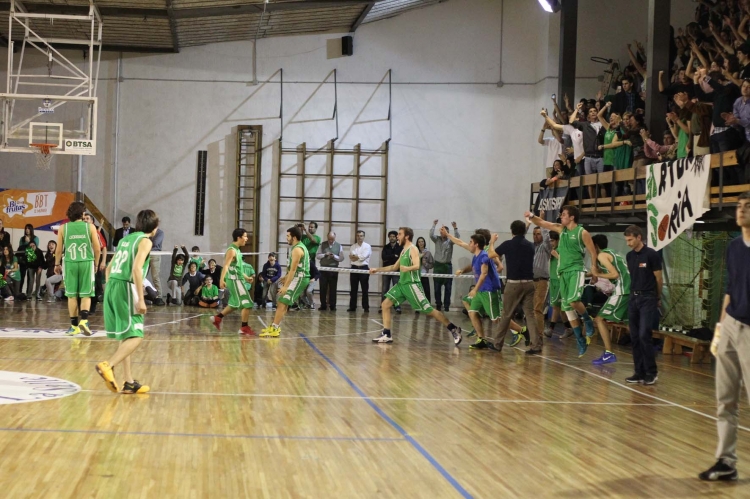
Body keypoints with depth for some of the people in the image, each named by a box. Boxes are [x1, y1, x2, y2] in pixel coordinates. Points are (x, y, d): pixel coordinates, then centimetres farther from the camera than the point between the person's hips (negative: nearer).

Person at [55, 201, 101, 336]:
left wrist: (57, 264, 19)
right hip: (86, 262, -1)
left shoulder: (63, 228, 1)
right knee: (86, 294, 7)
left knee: (72, 295, 9)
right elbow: (97, 249, 0)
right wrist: (96, 262, 16)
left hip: (70, 263, 1)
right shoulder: (90, 227, -1)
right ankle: (84, 320, -13)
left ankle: (74, 326, 11)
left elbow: (59, 250, 5)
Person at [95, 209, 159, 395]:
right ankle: (108, 366, -27)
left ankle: (129, 382, 12)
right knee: (135, 337, -8)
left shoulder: (126, 239, 21)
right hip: (126, 288, -8)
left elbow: (109, 267, 23)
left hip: (112, 286, 8)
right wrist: (141, 299, -18)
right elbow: (136, 268, -17)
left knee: (126, 337, 12)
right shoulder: (145, 240, -3)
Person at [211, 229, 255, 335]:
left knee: (235, 304, 18)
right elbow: (226, 266, -24)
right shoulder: (232, 250, -14)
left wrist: (246, 277, 31)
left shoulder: (237, 250, 14)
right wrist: (222, 279, -34)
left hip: (238, 279, 10)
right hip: (234, 280, -10)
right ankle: (244, 328, -2)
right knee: (247, 304, -8)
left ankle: (217, 318, 24)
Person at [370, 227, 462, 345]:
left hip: (412, 284, -9)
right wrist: (377, 269, 28)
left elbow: (417, 266, -25)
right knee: (385, 304, 0)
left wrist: (407, 268, -45)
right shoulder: (403, 251, 17)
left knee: (428, 310, -8)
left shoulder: (412, 249, -10)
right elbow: (394, 267, 30)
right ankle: (386, 335, 2)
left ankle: (454, 329, -1)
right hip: (402, 283, 9)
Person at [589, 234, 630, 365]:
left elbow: (615, 274, -13)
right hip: (630, 289, 9)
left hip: (623, 290, -9)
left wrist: (597, 274, -2)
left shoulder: (602, 255, -3)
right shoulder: (613, 253, 25)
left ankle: (609, 354, -11)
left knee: (600, 319, -4)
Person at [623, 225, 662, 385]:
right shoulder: (629, 256, 9)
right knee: (635, 337, 5)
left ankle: (651, 372, -3)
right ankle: (640, 372, 11)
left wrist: (658, 298, 8)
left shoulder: (651, 255, -10)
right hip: (633, 298, 7)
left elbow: (658, 279, -3)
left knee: (644, 335, -12)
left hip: (647, 299, -7)